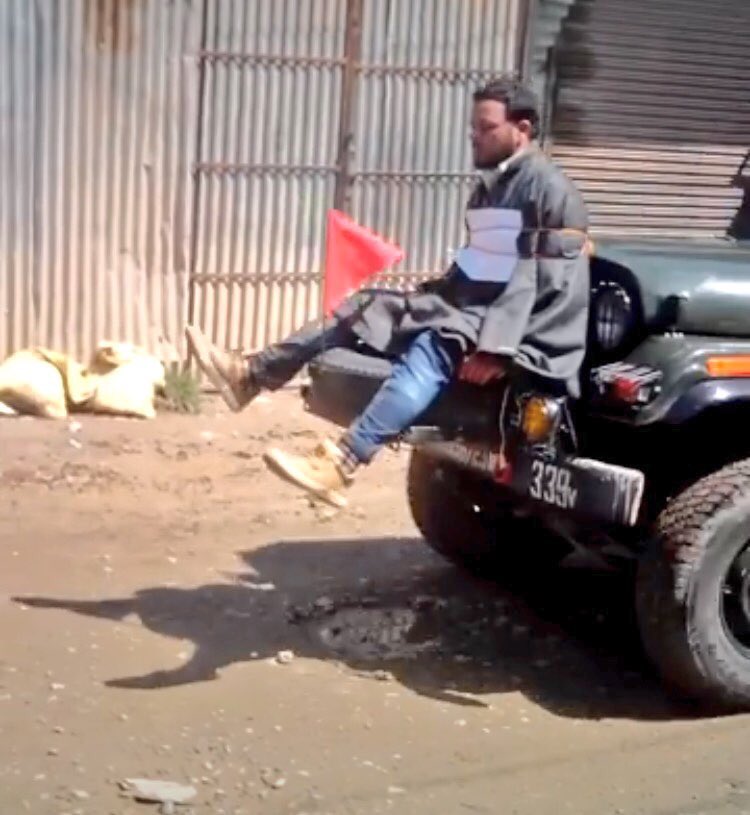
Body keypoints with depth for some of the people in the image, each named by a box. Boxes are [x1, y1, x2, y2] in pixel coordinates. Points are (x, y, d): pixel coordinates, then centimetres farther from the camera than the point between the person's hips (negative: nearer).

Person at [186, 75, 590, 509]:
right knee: (369, 307, 3)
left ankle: (339, 466, -52)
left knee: (434, 349, -37)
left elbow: (536, 279, -22)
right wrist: (425, 299, 18)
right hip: (473, 307, 10)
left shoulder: (546, 185, -12)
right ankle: (249, 374, -1)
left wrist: (496, 346, -30)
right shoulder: (492, 184, 18)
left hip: (525, 332, -10)